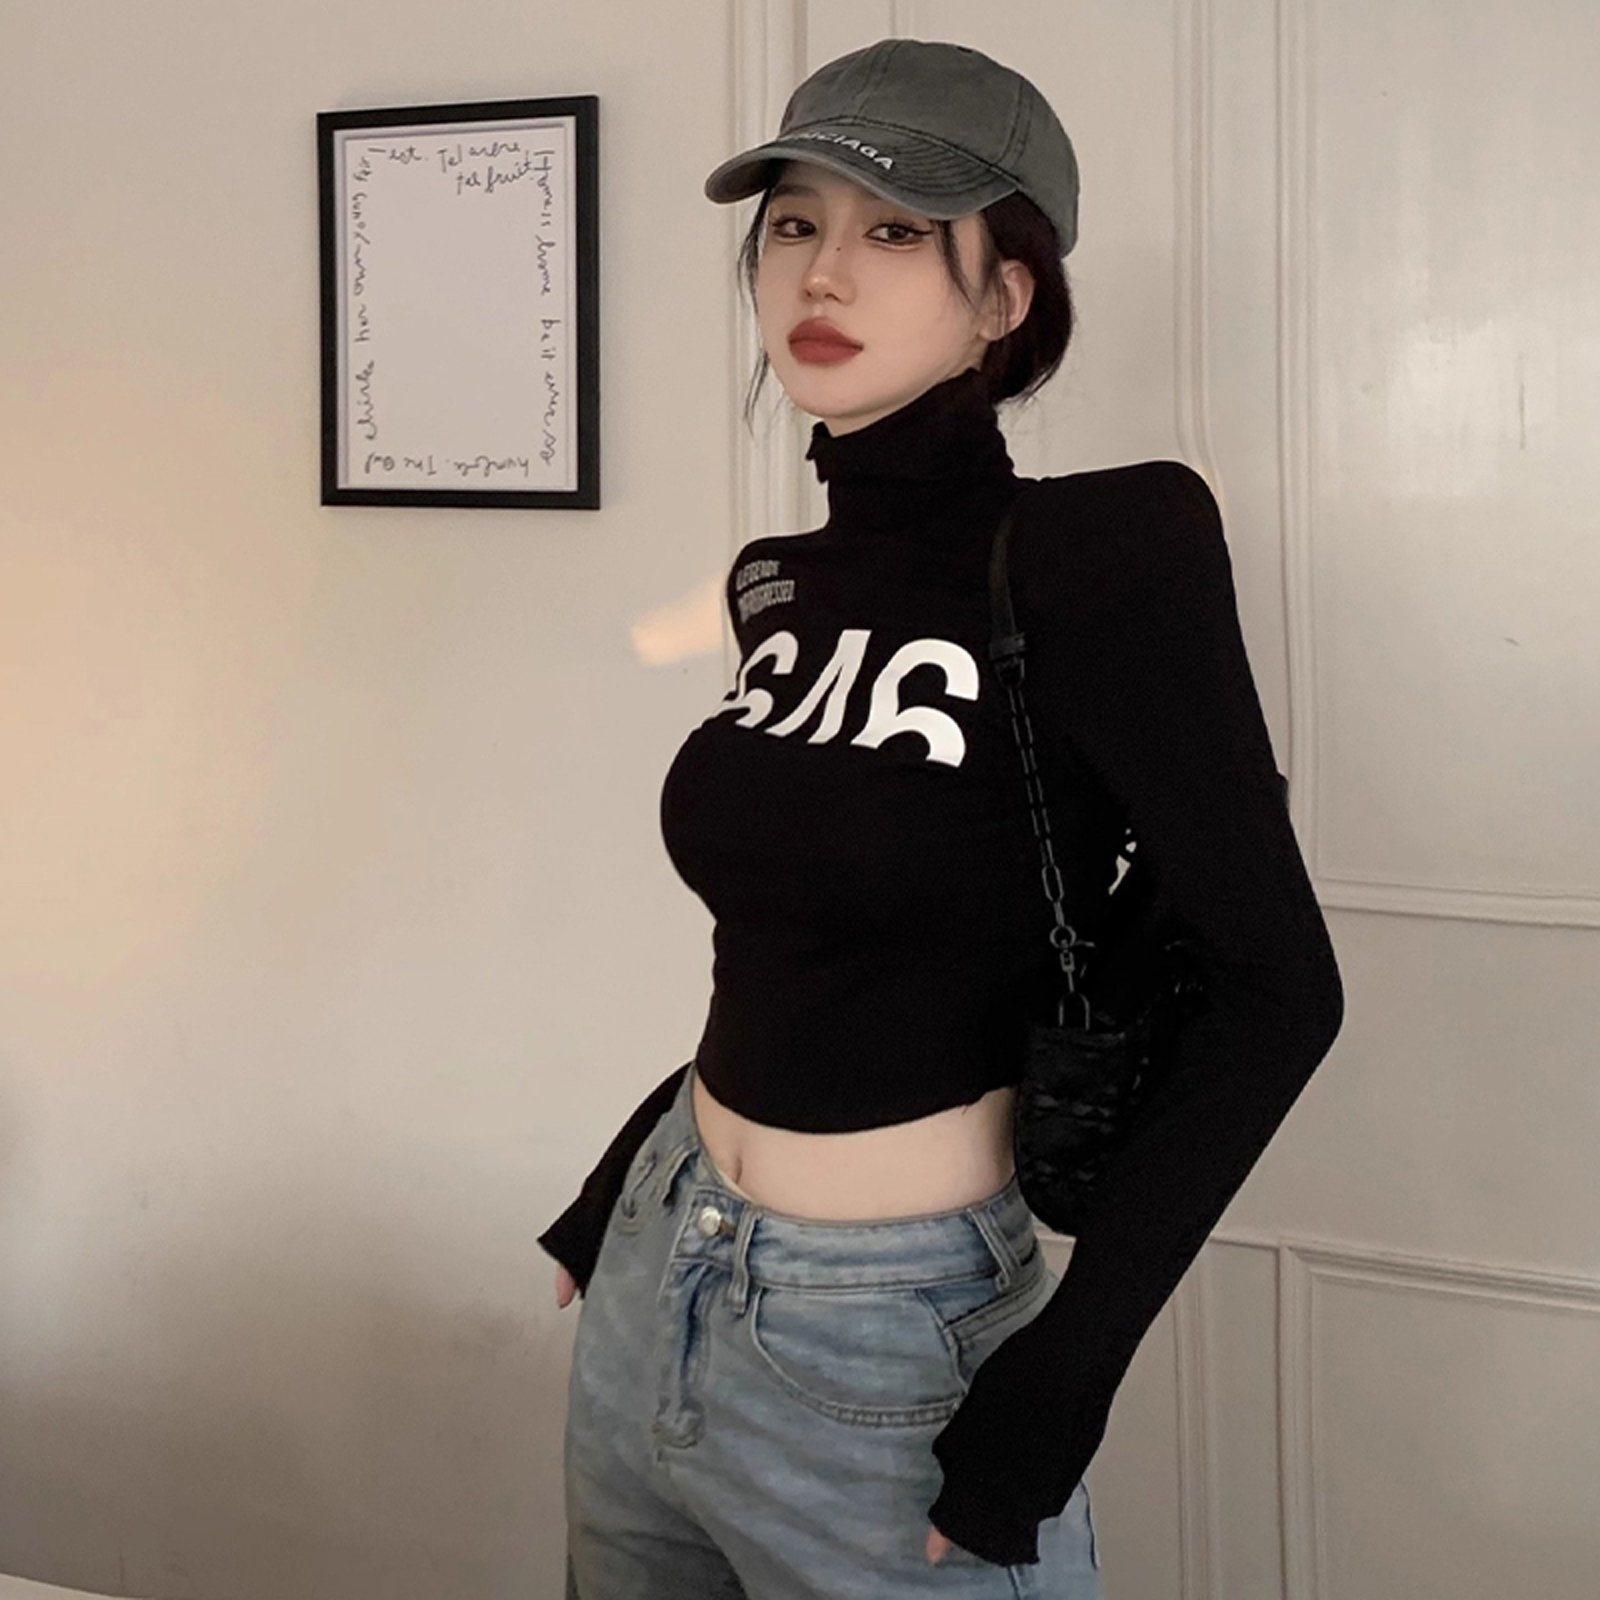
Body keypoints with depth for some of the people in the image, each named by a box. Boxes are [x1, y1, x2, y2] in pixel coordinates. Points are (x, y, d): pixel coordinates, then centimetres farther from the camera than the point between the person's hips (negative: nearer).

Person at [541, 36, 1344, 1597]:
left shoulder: (1095, 555, -16)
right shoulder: (779, 585, 4)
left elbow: (1274, 986, -17)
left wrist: (1058, 1382, -19)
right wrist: (617, 1196, 15)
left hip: (883, 1347, -6)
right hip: (653, 1279, 7)